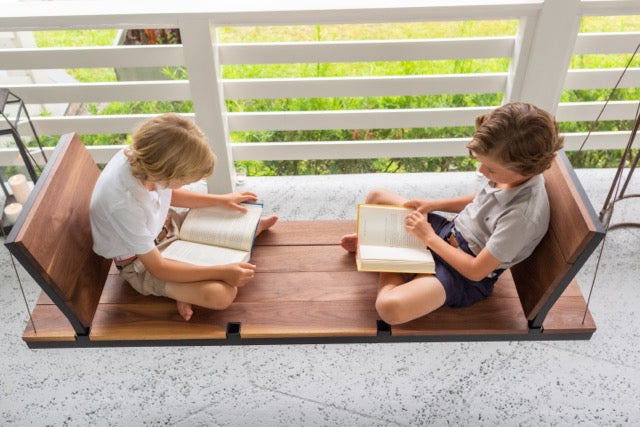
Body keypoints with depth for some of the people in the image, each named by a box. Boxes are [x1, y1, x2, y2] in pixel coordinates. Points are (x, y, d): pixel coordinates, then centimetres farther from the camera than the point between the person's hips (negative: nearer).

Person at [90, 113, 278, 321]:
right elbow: (158, 268, -28)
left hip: (166, 226, 7)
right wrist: (222, 272, -29)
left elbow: (169, 194, 5)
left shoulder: (139, 157, -21)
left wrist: (221, 199, 2)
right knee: (222, 295, -23)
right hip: (141, 264, -7)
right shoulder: (123, 205, -40)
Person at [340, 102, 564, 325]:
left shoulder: (523, 215, -34)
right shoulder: (513, 171, -12)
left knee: (389, 306, -31)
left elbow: (476, 270, -25)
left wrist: (429, 238, -18)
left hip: (464, 275, -7)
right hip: (449, 231, 8)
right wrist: (432, 204, 0)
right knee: (376, 197, 8)